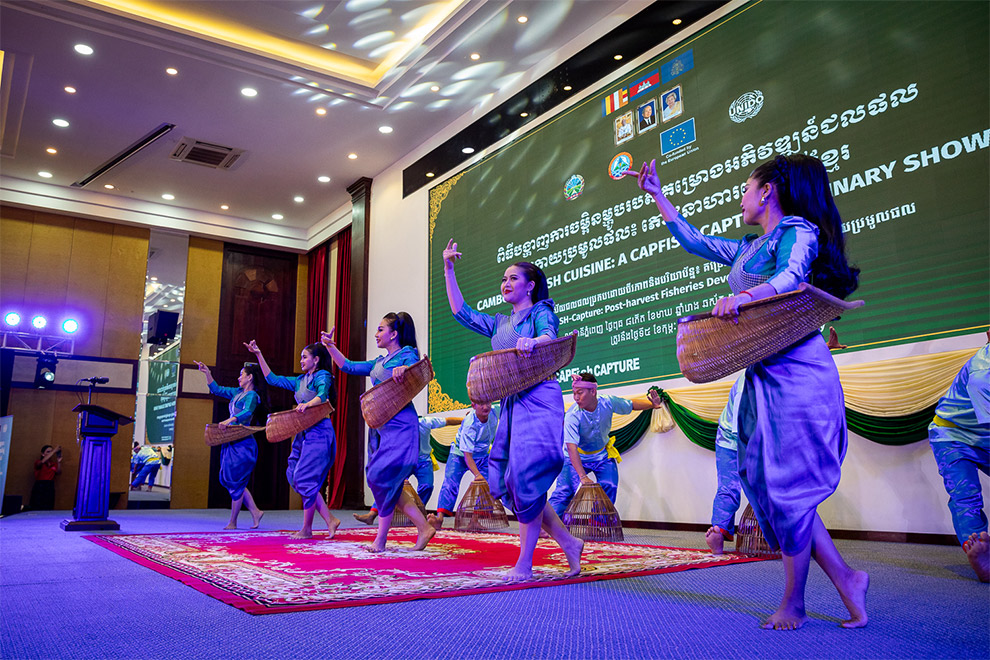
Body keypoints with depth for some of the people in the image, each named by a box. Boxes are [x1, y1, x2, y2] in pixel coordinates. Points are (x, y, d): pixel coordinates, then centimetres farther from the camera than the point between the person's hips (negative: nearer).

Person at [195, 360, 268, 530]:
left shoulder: (252, 395, -11)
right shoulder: (237, 393, 16)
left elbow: (247, 412, -29)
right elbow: (216, 390, 25)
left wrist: (229, 420, -44)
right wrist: (207, 372, 17)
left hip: (243, 444, -9)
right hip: (232, 442, 9)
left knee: (235, 482, -3)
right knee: (230, 479, 10)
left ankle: (232, 523, 7)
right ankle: (255, 512, 15)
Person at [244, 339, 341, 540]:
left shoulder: (322, 376, -5)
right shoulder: (299, 380, 19)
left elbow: (322, 395, -24)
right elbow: (272, 379, 20)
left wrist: (308, 404, -44)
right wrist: (258, 355, 17)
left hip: (319, 433, -8)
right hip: (303, 433, 9)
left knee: (306, 478, -8)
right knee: (297, 477, 3)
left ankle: (306, 529, 4)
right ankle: (330, 520, 7)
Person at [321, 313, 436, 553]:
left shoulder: (407, 354, -2)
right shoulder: (379, 362, 21)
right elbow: (349, 367, 25)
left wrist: (403, 369, -43)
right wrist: (330, 346, 20)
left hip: (400, 424, -8)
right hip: (380, 425, 9)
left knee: (381, 476, -11)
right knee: (388, 483, 5)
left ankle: (381, 539, 1)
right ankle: (423, 528, 11)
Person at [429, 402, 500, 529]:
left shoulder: (494, 412, -19)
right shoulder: (469, 425, -34)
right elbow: (467, 454, -36)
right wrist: (477, 474, -46)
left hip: (482, 455, 5)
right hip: (460, 453, -5)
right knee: (450, 483, -21)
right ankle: (439, 518, -28)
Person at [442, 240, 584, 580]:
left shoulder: (540, 312, 2)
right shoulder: (500, 323, 23)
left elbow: (550, 336, -18)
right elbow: (461, 312, 21)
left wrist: (532, 342, -41)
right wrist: (448, 271, 18)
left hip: (538, 398, -8)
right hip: (511, 402, 8)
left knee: (525, 476, -11)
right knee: (506, 480, 3)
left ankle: (524, 564, -1)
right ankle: (568, 543, 13)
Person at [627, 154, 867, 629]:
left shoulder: (797, 230, -2)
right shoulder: (749, 249, 23)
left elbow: (790, 277, -22)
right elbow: (694, 241, 32)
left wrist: (745, 296, -41)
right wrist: (658, 196, 35)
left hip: (795, 372, -8)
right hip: (762, 375, 9)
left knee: (786, 482, -6)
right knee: (764, 479, 3)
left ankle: (793, 604, 7)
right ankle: (846, 579, 12)